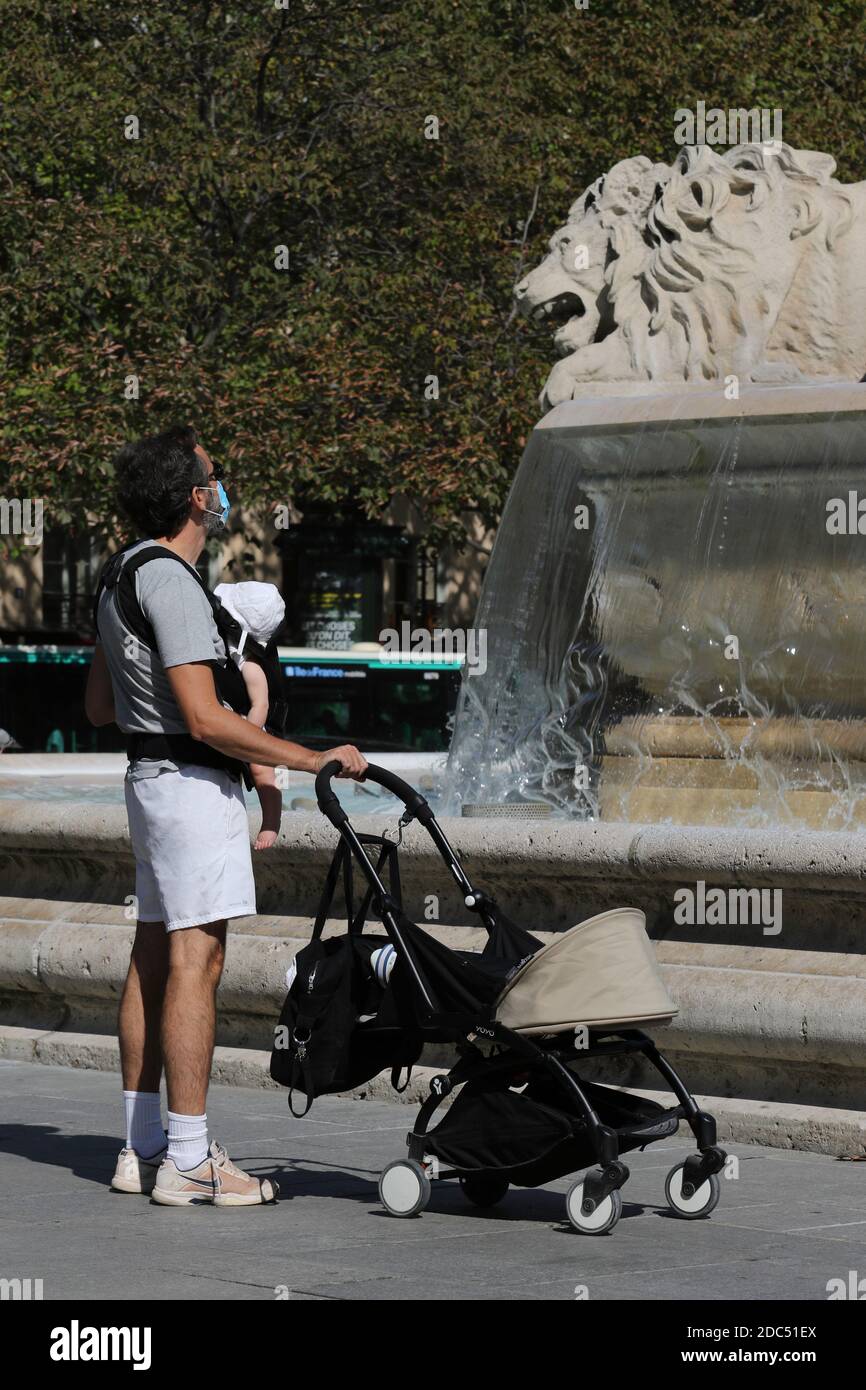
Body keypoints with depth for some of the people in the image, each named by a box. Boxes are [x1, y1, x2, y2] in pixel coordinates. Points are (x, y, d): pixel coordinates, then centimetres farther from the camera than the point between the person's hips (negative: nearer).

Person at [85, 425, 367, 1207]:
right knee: (195, 964, -10)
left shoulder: (123, 576, 14)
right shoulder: (170, 582, -18)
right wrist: (315, 761, -19)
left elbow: (100, 706, 22)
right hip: (193, 783, -11)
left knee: (155, 958, 11)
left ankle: (143, 1148, 15)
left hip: (152, 775, 11)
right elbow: (206, 719, -24)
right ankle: (187, 1162, -11)